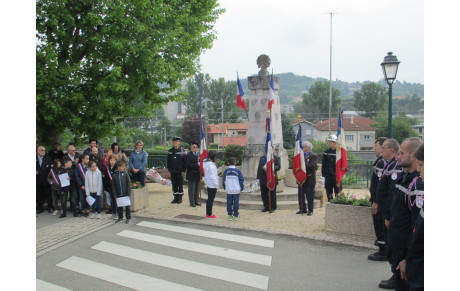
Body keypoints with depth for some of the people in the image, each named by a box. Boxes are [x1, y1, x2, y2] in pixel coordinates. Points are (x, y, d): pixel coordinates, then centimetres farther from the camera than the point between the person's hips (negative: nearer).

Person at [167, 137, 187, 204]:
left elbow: (185, 161, -7)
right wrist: (169, 169, 7)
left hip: (180, 171, -4)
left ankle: (180, 198, 12)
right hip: (172, 171, 4)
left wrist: (183, 170, -12)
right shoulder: (170, 151, 9)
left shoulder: (182, 150, -5)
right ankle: (175, 197, 17)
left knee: (180, 185, 3)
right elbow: (168, 161, 14)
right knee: (174, 185, 9)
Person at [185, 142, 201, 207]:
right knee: (192, 189, 0)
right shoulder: (188, 155, -9)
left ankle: (196, 201, 26)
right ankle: (192, 202, 8)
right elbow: (188, 166, -17)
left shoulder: (199, 154, 11)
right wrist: (197, 164, -23)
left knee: (197, 189, 14)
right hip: (192, 175, -6)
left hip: (198, 174, 6)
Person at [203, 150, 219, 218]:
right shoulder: (211, 165, -21)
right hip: (212, 185, -10)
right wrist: (216, 185, -14)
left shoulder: (205, 163, 8)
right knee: (211, 199, -2)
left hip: (208, 184, 10)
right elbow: (212, 177, -21)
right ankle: (209, 214, 4)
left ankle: (208, 213, 23)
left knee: (209, 199, 16)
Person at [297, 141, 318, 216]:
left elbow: (313, 166, -20)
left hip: (309, 179, -7)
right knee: (300, 195, 11)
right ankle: (302, 209, 23)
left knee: (310, 196, 1)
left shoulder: (313, 156, -7)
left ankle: (310, 210, 12)